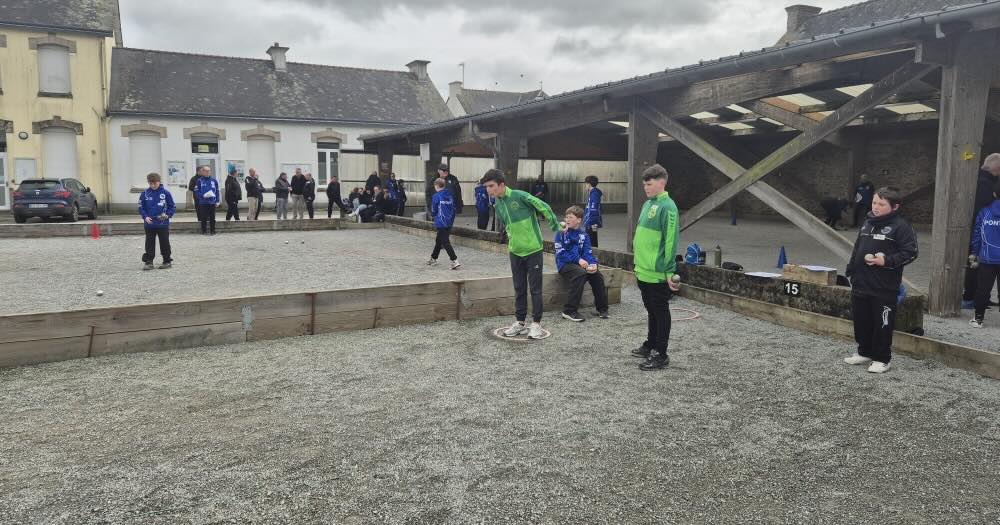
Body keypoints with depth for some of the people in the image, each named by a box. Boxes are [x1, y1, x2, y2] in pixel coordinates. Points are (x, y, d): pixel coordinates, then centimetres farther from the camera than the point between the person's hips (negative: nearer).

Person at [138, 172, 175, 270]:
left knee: (164, 243, 6)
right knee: (149, 244, 8)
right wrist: (145, 217, -9)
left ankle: (167, 261, 18)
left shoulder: (165, 193, -4)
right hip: (149, 224, 2)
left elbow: (172, 207, 1)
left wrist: (167, 215, -13)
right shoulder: (145, 193, 2)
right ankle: (148, 261, 14)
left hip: (163, 224, -2)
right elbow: (141, 207, 6)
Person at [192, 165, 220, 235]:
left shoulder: (214, 181, 6)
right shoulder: (199, 181, -1)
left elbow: (217, 191, 10)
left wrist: (217, 201, 5)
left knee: (212, 218, 5)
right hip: (203, 202, -2)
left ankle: (212, 230, 14)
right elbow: (196, 191, -2)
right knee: (204, 218, 3)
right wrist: (203, 195, -17)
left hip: (212, 202, 2)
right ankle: (204, 231, 12)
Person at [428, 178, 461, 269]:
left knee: (445, 242, -7)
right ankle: (434, 258, 33)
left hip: (441, 223, -7)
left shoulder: (436, 196, -11)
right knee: (439, 240, 21)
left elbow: (433, 211, -5)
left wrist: (433, 215, 17)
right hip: (449, 222, 7)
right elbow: (453, 208, 10)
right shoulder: (450, 196, 7)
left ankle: (455, 261, -17)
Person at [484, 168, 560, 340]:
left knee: (535, 288, 2)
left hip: (533, 250, -6)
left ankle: (536, 324, 12)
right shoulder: (497, 205, 4)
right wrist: (512, 240, 14)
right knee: (519, 288, 12)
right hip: (515, 252, 6)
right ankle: (519, 323, 22)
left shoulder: (520, 196, -17)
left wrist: (556, 227, -4)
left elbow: (545, 208, -11)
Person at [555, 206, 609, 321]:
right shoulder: (561, 233, -1)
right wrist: (578, 259, -20)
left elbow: (588, 252, 3)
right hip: (564, 264, -4)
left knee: (597, 274, -18)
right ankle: (569, 311, -29)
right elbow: (561, 253, -10)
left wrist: (593, 263, -19)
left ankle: (602, 309, 0)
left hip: (580, 264, 5)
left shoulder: (583, 235, 11)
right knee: (580, 273, -32)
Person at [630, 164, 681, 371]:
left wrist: (669, 271, -20)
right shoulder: (648, 204, 12)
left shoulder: (667, 207, -16)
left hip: (658, 273, -8)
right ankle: (650, 345, 34)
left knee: (661, 312, 2)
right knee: (651, 310, 20)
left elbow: (671, 241, -19)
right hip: (643, 271, 9)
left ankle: (660, 355, 11)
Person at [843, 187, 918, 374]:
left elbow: (910, 253, -13)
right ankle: (864, 353, 31)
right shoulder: (868, 223, 12)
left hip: (884, 288, -7)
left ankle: (881, 359, 15)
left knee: (882, 325, 2)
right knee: (861, 322, 15)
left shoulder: (901, 226, -10)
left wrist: (887, 261, -22)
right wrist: (851, 271, 17)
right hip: (861, 284, 7)